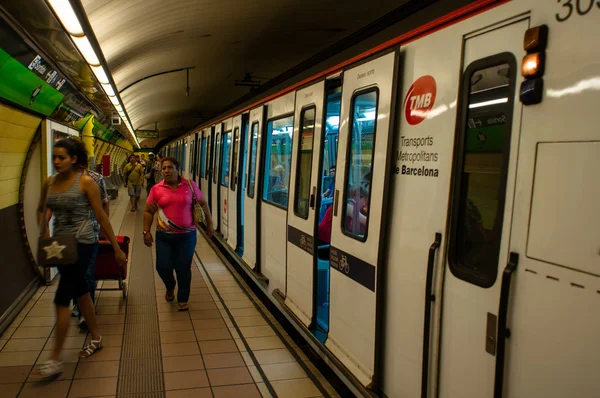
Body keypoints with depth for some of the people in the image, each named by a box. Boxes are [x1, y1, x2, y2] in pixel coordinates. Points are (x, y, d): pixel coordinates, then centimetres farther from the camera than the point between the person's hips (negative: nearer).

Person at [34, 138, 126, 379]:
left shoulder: (85, 182, -12)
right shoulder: (49, 182, 4)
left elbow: (101, 216, -9)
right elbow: (41, 211, 19)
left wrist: (117, 248, -6)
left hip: (82, 244, -6)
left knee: (61, 300, -5)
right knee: (81, 292, 18)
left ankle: (55, 360, 5)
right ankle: (96, 338, 36)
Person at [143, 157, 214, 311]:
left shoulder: (190, 185, -2)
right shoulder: (156, 189, -1)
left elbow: (203, 204, 6)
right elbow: (148, 211, 6)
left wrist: (209, 224, 5)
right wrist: (146, 232, 1)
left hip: (186, 235, -1)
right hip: (164, 236, 1)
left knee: (183, 268, 3)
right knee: (163, 266, 2)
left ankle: (183, 300, 22)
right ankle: (170, 287, 36)